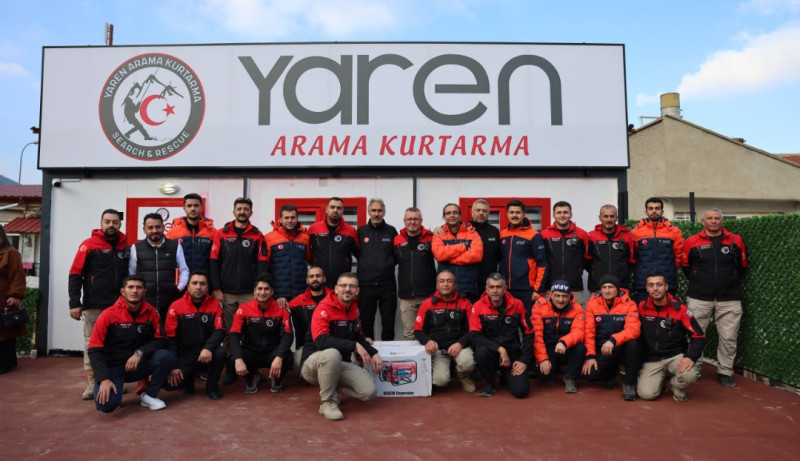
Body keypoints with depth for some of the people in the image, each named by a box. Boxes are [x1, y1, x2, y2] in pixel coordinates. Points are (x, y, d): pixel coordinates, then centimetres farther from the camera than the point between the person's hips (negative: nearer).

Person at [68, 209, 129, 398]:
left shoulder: (126, 246, 9)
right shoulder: (88, 245, -1)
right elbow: (75, 275, -3)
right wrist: (74, 303, -9)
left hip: (119, 305, 3)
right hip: (94, 305, -3)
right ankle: (91, 383, 10)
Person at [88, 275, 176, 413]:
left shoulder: (151, 312, -4)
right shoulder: (108, 314, -11)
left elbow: (160, 340, -3)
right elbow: (95, 350, -11)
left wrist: (140, 352, -22)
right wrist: (104, 379, -21)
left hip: (139, 365, 3)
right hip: (113, 366, -2)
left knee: (167, 357, -26)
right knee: (107, 404, -28)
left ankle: (149, 395, -3)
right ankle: (115, 393, 10)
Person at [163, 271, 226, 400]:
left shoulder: (215, 305, -3)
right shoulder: (176, 307, -5)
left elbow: (219, 331, -10)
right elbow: (170, 338, -5)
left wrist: (208, 348, -32)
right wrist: (173, 366, -12)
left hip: (207, 353, 0)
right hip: (185, 355, 0)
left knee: (220, 353, -33)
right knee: (171, 381, -26)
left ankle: (212, 386, -3)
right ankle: (188, 380, 14)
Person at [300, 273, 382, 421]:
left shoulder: (354, 309, 6)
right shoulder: (324, 308, -18)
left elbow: (359, 337, 19)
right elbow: (321, 341, -32)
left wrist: (373, 353, 3)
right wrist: (354, 346, -33)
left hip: (340, 364, 6)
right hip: (312, 364, -6)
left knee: (370, 392, -12)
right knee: (332, 354, -40)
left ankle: (331, 386, 14)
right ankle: (327, 401, -18)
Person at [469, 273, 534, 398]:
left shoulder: (517, 305, -3)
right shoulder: (478, 307, -9)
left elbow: (528, 333, 3)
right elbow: (474, 336, -16)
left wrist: (525, 360, -3)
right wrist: (500, 349, -24)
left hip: (513, 355, 1)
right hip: (491, 353, -1)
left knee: (522, 391, -17)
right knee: (482, 352, -36)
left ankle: (505, 376, 21)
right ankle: (489, 382, -2)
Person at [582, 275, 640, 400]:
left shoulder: (628, 304, -10)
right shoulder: (592, 304, -4)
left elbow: (633, 330, -23)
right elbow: (589, 331, -3)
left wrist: (613, 340, -39)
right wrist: (590, 356, -10)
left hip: (622, 348, -2)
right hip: (602, 350, 2)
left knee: (632, 343, -35)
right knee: (591, 374, -21)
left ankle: (629, 383, -13)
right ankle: (611, 373, 18)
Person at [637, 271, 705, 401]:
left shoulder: (679, 309, -11)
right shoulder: (642, 307, -4)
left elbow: (699, 336, -8)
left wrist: (691, 357, -24)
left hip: (675, 356, -1)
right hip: (651, 359, 1)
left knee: (689, 375, -34)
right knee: (646, 394, -18)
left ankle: (677, 387, 5)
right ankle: (661, 381, 19)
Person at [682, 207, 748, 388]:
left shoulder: (736, 241, 4)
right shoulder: (692, 242, -1)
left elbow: (742, 266, 14)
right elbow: (685, 266, 9)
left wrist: (731, 282, 9)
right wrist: (697, 281, 5)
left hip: (729, 299, 1)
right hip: (699, 298, -1)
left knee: (728, 338, 4)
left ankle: (725, 372, 19)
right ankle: (692, 370, 17)